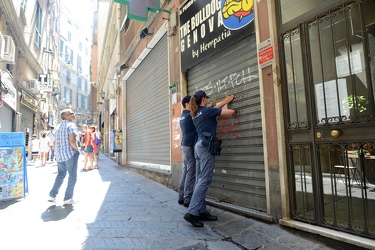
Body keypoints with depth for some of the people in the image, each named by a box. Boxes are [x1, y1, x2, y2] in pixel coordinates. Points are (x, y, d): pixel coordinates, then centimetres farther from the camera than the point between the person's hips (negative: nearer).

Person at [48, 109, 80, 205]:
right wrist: (77, 150, -8)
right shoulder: (71, 125, -12)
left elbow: (55, 143, 20)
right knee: (72, 176, 3)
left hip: (60, 155, 8)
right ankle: (68, 198, 6)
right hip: (70, 154, -8)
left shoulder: (59, 127, 15)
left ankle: (52, 195, 20)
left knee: (61, 174, 22)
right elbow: (72, 141, -23)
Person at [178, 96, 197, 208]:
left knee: (185, 171, 11)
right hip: (190, 146, -9)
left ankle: (181, 197, 17)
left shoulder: (183, 116, 17)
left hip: (185, 145, 9)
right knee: (191, 173, -6)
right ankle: (187, 199, -1)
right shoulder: (190, 115, -11)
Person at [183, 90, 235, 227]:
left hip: (199, 146, 9)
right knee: (204, 181, -10)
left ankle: (202, 211, 11)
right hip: (206, 147, -9)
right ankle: (192, 212, -13)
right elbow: (230, 112, -6)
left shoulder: (195, 114, 16)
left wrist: (225, 101, 36)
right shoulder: (207, 111, -6)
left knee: (200, 180, 7)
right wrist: (232, 112, 18)